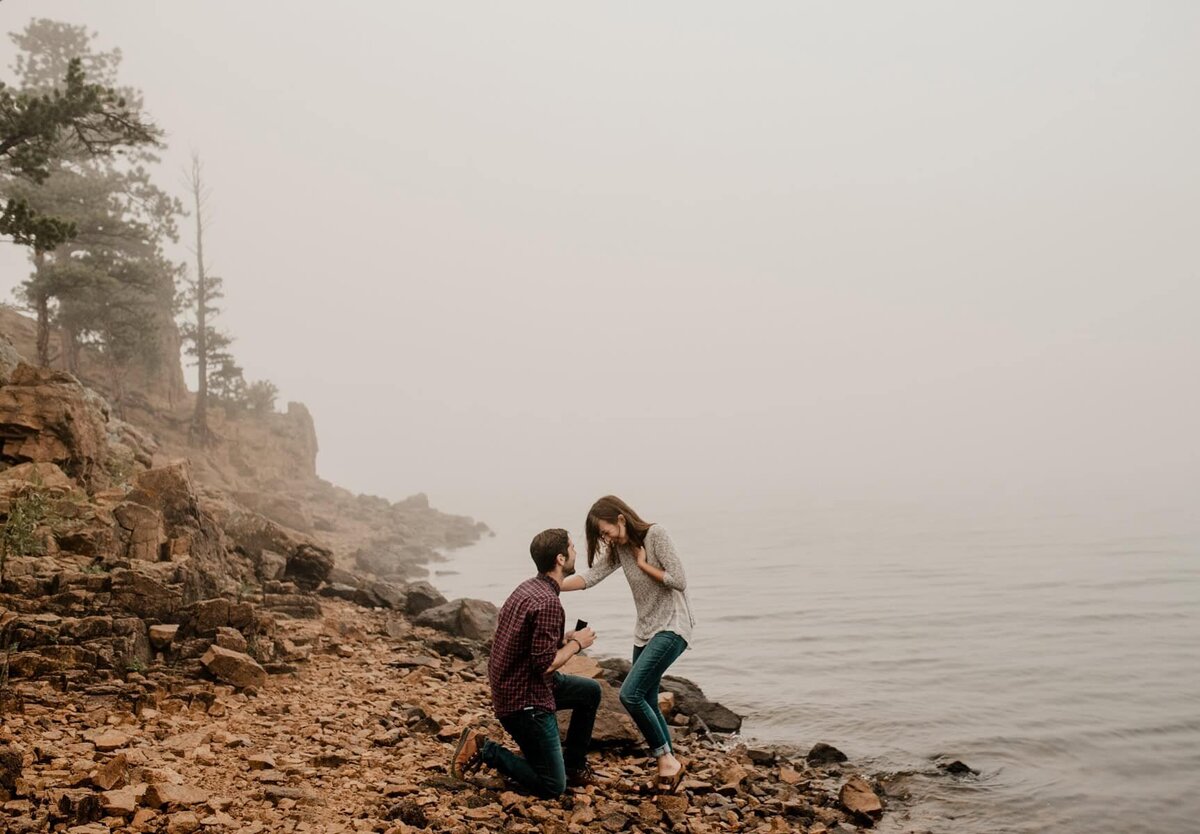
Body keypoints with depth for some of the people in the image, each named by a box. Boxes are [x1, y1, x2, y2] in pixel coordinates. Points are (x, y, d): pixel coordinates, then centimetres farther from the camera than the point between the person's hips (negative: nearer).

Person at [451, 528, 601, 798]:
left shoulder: (527, 587, 5)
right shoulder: (548, 603, -25)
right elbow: (545, 663, -25)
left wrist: (564, 639, 7)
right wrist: (576, 644, -9)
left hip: (512, 686, 10)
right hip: (525, 701, -10)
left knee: (590, 691, 21)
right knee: (552, 787, -1)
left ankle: (573, 764, 28)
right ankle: (485, 750, -1)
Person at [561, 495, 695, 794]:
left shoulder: (656, 535, -15)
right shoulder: (619, 548, 6)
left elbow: (678, 581, -19)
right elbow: (590, 576, -5)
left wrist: (643, 564, -13)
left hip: (672, 627, -8)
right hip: (645, 631, 8)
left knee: (630, 693, -17)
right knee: (647, 702, 8)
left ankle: (667, 760, -3)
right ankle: (670, 765, 22)